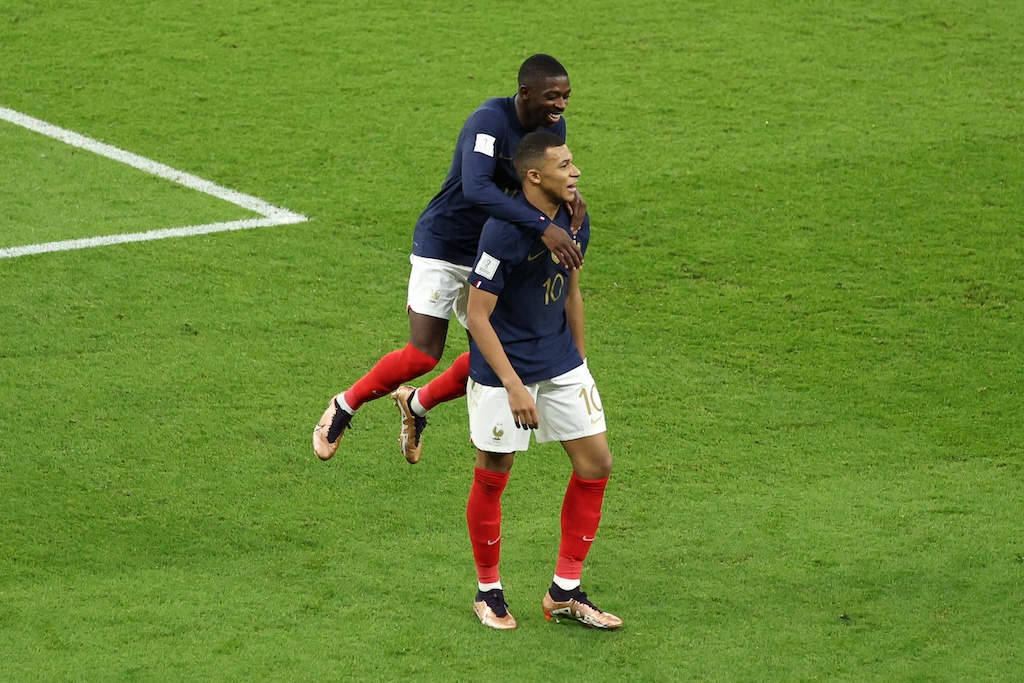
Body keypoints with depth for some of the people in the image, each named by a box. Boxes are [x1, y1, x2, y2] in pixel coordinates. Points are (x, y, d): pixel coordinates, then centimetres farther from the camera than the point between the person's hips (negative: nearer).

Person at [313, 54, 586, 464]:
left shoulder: (553, 127, -5)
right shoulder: (489, 121, -28)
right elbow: (476, 189, -44)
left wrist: (569, 193, -15)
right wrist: (542, 227, -50)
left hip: (489, 254, 7)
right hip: (443, 245, -7)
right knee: (423, 355, -11)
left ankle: (417, 405, 31)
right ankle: (344, 406, 15)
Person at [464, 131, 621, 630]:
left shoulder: (574, 221, 0)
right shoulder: (504, 232, -23)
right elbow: (478, 316, -20)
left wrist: (579, 361, 18)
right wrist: (514, 386, -24)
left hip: (560, 361, 7)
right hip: (503, 367, -7)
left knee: (596, 463, 2)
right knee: (493, 475, 3)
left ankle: (564, 592, 12)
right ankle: (488, 591, 22)